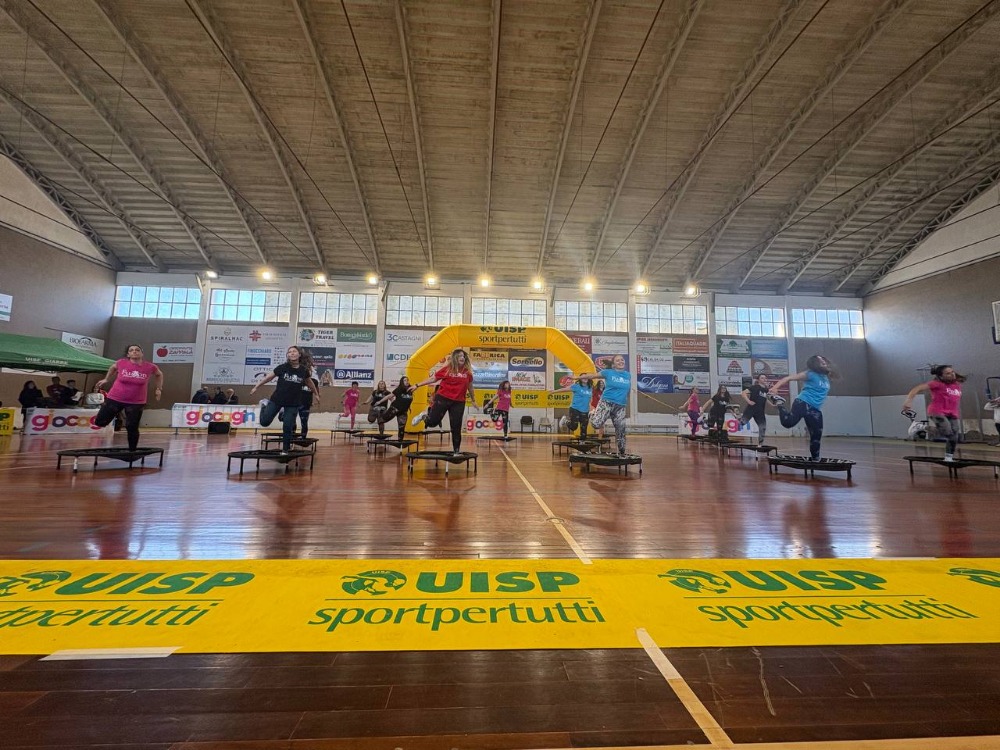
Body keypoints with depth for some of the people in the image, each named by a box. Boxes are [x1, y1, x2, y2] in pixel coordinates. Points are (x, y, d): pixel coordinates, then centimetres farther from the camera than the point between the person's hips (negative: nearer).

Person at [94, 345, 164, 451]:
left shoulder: (150, 367, -10)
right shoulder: (121, 363, -8)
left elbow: (159, 374, 12)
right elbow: (113, 367, 17)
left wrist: (159, 388, 10)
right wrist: (106, 379, 23)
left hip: (136, 403, -2)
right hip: (114, 398, 2)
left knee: (132, 428, 0)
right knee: (99, 422, 8)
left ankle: (132, 450, 16)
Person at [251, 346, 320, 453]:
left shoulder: (304, 370, -5)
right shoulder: (282, 368, -9)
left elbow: (309, 382, 14)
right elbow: (269, 377, 5)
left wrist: (316, 394, 24)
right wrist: (256, 387, 11)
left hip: (293, 403, 0)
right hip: (277, 400, 0)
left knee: (288, 427, 0)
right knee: (264, 422, 4)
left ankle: (285, 450, 18)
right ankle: (265, 404, 34)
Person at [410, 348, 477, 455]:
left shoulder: (467, 372, 3)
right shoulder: (447, 369, -4)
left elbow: (470, 387, 16)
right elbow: (433, 379, 3)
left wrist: (473, 400, 23)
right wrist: (418, 385, 2)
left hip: (459, 402, 2)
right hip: (443, 398, -2)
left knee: (456, 427, 4)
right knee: (433, 422, 0)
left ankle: (456, 450, 15)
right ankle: (424, 416, 35)